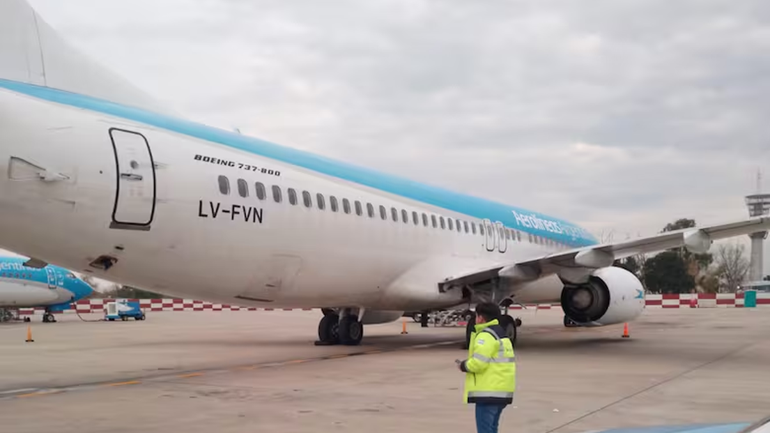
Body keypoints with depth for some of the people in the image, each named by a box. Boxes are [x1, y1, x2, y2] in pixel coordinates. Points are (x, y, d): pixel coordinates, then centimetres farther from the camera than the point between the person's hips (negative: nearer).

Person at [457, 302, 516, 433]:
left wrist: (464, 366, -3)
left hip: (489, 392, -10)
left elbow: (478, 362, -22)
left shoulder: (485, 335, -13)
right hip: (501, 391, 10)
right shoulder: (502, 334, 19)